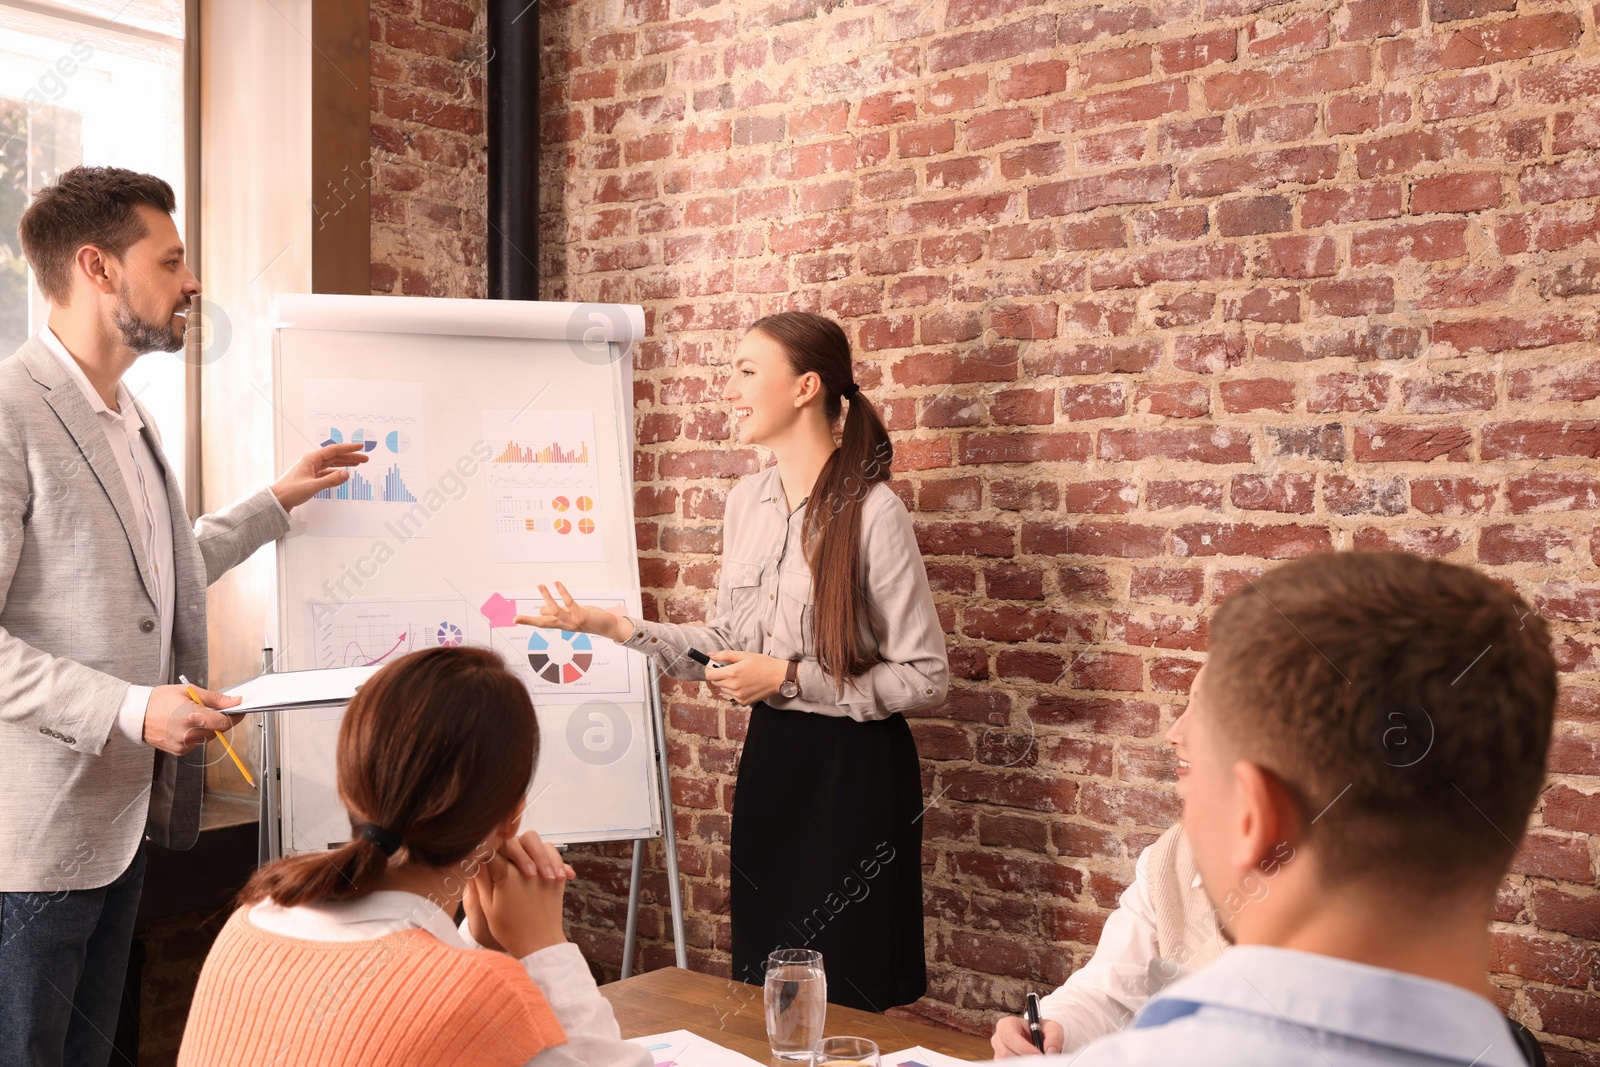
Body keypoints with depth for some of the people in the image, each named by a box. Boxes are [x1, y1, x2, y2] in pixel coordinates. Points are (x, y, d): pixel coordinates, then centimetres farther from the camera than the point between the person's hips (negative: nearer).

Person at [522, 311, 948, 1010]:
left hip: (855, 768, -7)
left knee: (841, 1001, 6)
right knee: (762, 986, 17)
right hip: (769, 756, 7)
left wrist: (789, 678, -18)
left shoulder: (871, 512, -18)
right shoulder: (747, 501, 5)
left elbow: (926, 678, -15)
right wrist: (616, 628, 4)